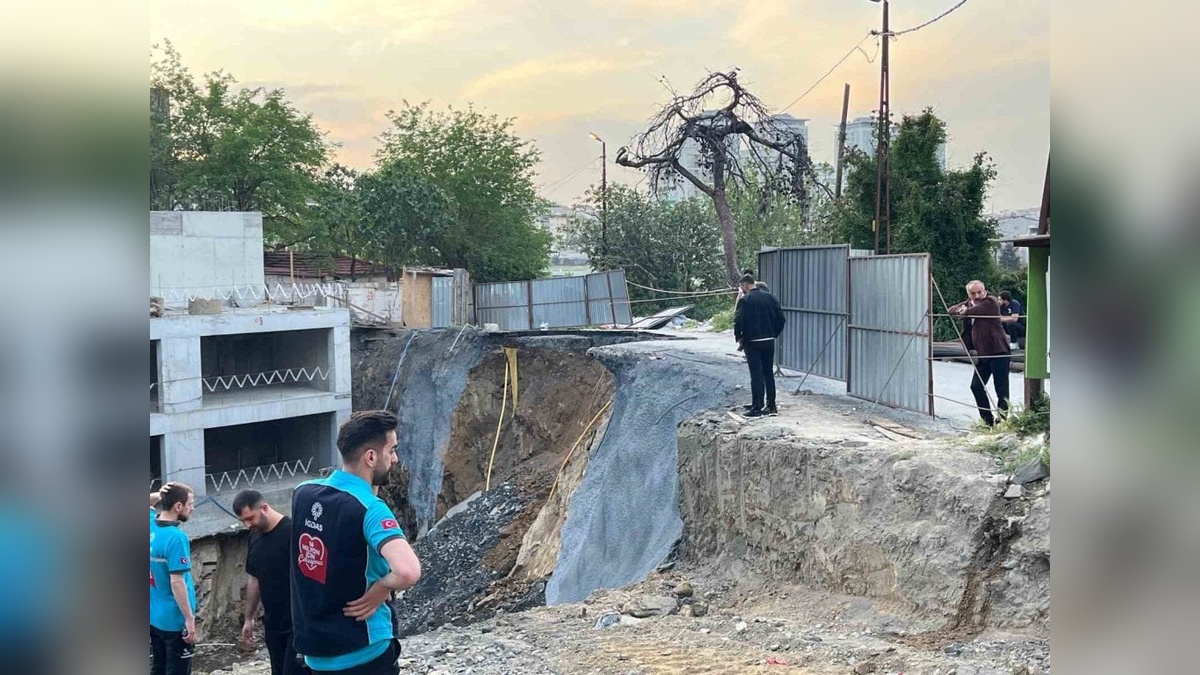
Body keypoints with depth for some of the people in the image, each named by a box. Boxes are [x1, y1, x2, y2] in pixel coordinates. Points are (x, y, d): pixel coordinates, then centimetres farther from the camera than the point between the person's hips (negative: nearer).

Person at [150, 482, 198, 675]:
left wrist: (161, 496, 1)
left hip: (154, 618, 8)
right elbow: (176, 582, -25)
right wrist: (190, 619, -19)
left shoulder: (151, 528, 0)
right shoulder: (176, 537, -23)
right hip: (174, 620, -8)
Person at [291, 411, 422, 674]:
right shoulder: (369, 509, -23)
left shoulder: (303, 493, 0)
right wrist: (379, 591, -19)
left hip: (314, 648, 7)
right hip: (362, 654, -7)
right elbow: (408, 571, -38)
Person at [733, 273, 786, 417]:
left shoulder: (745, 300, -11)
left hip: (752, 342, -5)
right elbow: (781, 318, 4)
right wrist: (774, 334, 13)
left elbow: (738, 321, -16)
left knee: (756, 375, -2)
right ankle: (771, 406, 16)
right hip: (769, 341, 5)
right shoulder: (770, 297, 5)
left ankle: (756, 408, 0)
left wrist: (739, 338, 0)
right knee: (769, 373, 13)